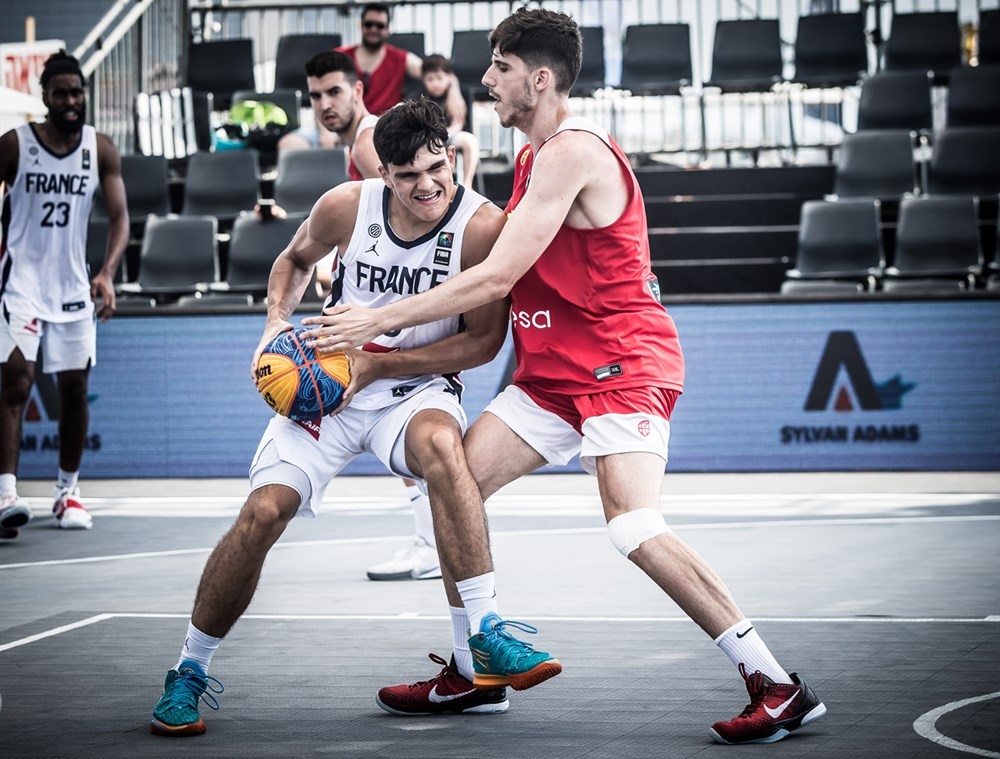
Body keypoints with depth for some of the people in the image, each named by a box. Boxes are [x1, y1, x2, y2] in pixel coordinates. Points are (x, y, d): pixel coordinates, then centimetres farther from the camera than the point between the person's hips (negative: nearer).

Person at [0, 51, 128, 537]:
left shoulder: (101, 150, -2)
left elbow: (119, 216, -6)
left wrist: (107, 274, -21)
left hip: (74, 285, 3)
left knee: (74, 391, 7)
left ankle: (68, 493, 21)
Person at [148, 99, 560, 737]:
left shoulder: (483, 225, -18)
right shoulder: (347, 206, -10)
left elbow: (484, 342, -14)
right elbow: (295, 259, 14)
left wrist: (378, 364, -19)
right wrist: (278, 321, -5)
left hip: (417, 388, -2)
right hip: (328, 383, 2)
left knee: (439, 442, -37)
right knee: (263, 513, -14)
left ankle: (487, 637, -29)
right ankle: (190, 673, 6)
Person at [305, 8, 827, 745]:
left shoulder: (574, 153, -17)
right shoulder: (535, 156, 15)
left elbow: (496, 278, -21)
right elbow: (509, 278, 22)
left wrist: (378, 320, -17)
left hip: (622, 365, -10)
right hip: (554, 373, 10)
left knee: (636, 529, -23)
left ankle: (779, 688, -17)